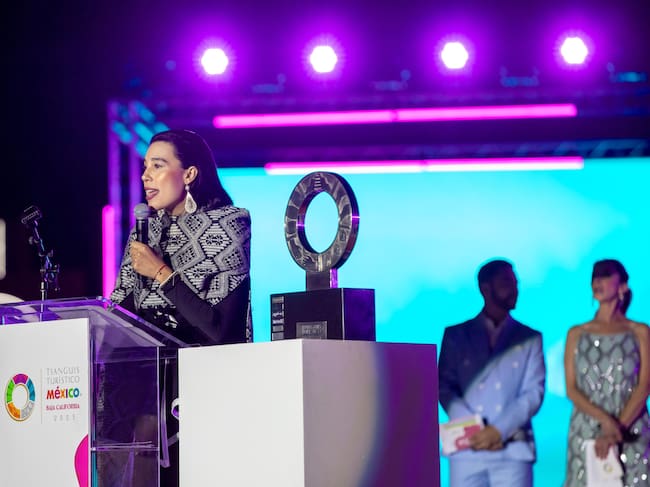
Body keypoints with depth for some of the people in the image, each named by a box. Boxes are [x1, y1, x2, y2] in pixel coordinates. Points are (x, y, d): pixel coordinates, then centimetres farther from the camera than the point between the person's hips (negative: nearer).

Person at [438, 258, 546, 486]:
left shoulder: (530, 339, 14)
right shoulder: (456, 335, 13)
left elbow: (534, 392, 5)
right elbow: (444, 387, 6)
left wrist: (499, 430, -9)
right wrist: (473, 429, -10)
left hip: (513, 448, 0)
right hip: (467, 447, 0)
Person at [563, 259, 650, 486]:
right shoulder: (577, 334, 11)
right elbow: (571, 389, 3)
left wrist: (617, 430, -15)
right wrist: (605, 419, -14)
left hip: (631, 436, -1)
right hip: (585, 433, 1)